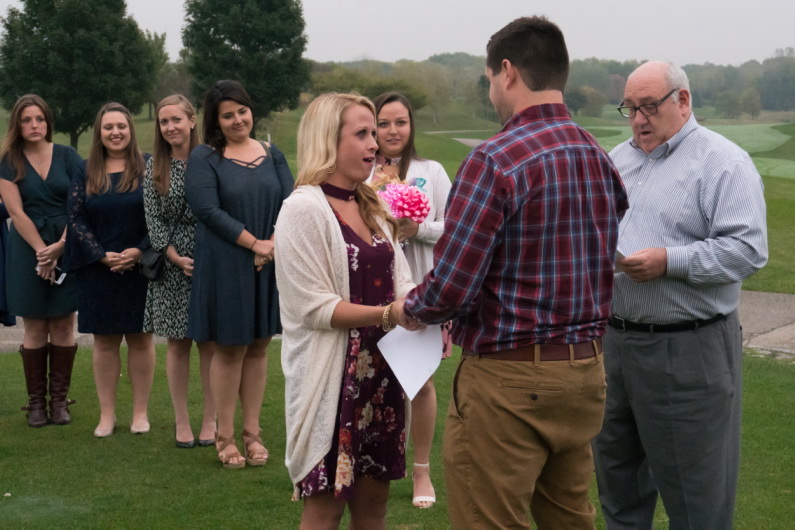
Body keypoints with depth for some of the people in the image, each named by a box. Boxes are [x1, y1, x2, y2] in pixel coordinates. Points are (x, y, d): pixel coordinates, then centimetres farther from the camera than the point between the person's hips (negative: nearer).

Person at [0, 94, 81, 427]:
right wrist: (42, 250, -11)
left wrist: (60, 246, -12)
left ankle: (60, 400, 7)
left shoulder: (67, 156, 3)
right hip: (28, 252, -1)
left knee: (63, 327, 1)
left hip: (68, 248, 1)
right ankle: (36, 402, 7)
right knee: (35, 330, 1)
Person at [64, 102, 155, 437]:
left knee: (140, 340, 5)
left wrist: (139, 252, -15)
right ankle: (107, 414, 12)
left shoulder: (147, 167, 0)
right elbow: (76, 218, 1)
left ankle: (140, 411, 13)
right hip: (98, 271, 2)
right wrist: (102, 256, -11)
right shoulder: (85, 172, 7)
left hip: (141, 268, -2)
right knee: (104, 342, 6)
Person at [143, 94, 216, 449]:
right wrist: (177, 258, -8)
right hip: (172, 264, 2)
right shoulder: (154, 168, 5)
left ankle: (210, 419, 12)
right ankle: (181, 421, 14)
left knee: (209, 341, 2)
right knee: (177, 342, 6)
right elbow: (153, 220, 2)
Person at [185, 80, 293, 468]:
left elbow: (289, 203, 3)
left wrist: (273, 244, -13)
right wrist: (254, 243, -15)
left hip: (269, 263, 4)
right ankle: (225, 437, 10)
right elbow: (207, 209, -13)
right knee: (229, 348, 1)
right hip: (224, 266, -4)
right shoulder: (204, 158, -2)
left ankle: (252, 432, 17)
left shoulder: (272, 155, 11)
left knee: (258, 348, 8)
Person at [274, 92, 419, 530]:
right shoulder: (304, 208, -12)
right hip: (332, 378, -7)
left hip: (379, 372, 7)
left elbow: (399, 283, 10)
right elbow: (314, 307, -17)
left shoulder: (372, 208, 13)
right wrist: (387, 315, -24)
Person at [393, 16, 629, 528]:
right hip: (585, 371, 8)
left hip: (510, 378, -8)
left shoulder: (495, 161, -17)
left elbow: (450, 290, -19)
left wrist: (407, 307, 2)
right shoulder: (602, 159, 6)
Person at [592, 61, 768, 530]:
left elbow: (748, 248, -17)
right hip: (615, 340, 7)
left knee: (693, 486, 2)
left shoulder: (723, 162, -9)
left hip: (688, 348, -7)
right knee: (616, 465, 18)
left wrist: (669, 261, -24)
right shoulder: (618, 160, 14)